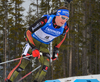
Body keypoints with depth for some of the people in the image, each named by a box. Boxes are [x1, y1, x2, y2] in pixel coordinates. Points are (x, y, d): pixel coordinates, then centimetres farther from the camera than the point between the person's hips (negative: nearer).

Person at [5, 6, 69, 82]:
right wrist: (33, 48, -34)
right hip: (33, 41, -4)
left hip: (44, 46, 4)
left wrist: (56, 51, 9)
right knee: (22, 64, -15)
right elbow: (28, 32, -27)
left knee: (46, 66, -18)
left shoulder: (64, 28, -16)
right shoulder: (45, 20, -31)